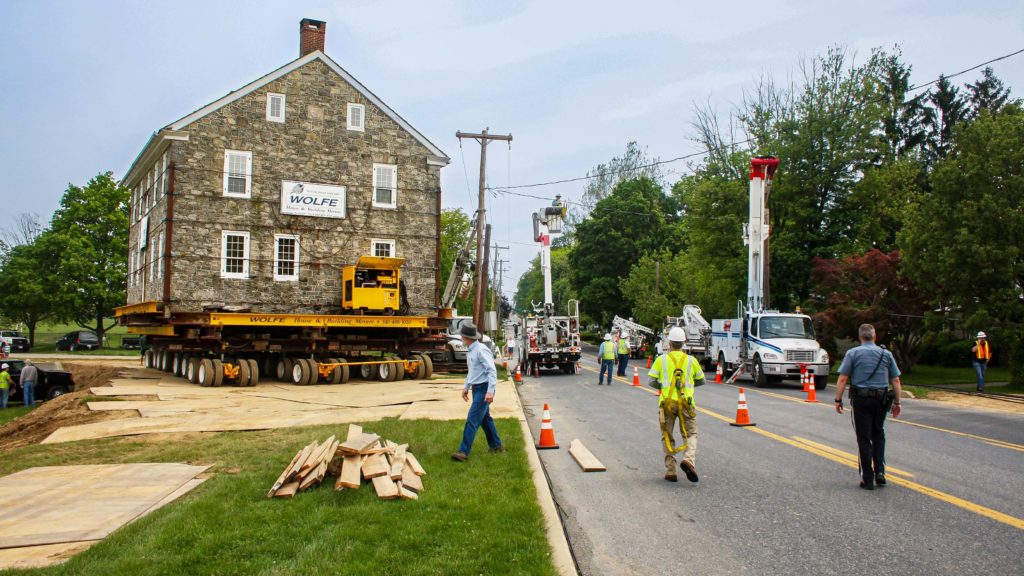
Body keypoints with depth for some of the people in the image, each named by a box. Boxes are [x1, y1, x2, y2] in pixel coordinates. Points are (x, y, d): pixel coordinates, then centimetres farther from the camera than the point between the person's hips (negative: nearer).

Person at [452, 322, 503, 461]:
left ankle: (464, 451, -10)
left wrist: (490, 391, -26)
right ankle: (496, 446, 30)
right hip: (476, 388, 10)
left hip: (484, 388, -10)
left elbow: (492, 370, -22)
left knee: (472, 420, -11)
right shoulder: (470, 351, 10)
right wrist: (466, 387, 22)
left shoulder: (481, 350, -19)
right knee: (485, 418, 18)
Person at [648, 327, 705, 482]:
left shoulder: (661, 359, 0)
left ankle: (670, 471, 8)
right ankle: (689, 459, -18)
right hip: (686, 403, 0)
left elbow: (651, 381, -2)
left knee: (667, 437, 12)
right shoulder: (691, 360, 5)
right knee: (690, 434, 10)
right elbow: (701, 380, 16)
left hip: (667, 403, 0)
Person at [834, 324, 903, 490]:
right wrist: (897, 402, 13)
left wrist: (838, 399, -2)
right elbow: (896, 380, 6)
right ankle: (880, 471, 9)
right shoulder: (886, 354, 6)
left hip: (861, 399, -3)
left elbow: (842, 379, -8)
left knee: (864, 438, 3)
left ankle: (867, 479, 5)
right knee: (878, 434, 21)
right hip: (881, 399, 3)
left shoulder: (853, 353, -2)